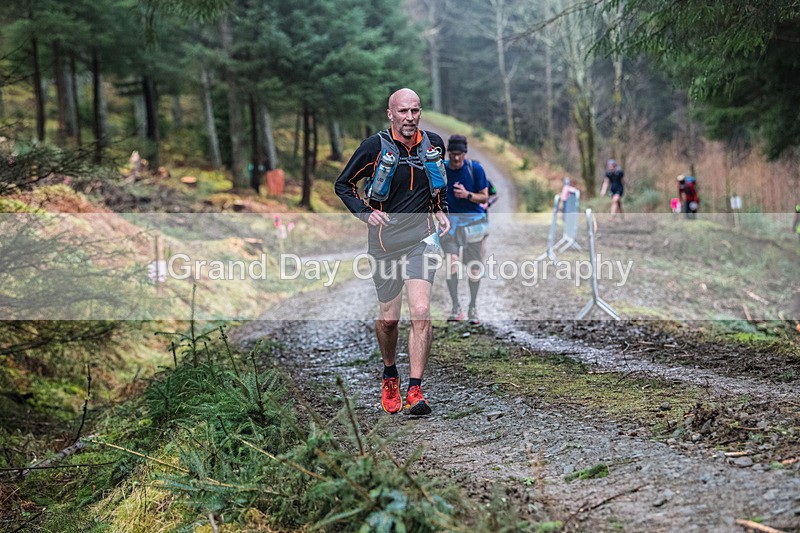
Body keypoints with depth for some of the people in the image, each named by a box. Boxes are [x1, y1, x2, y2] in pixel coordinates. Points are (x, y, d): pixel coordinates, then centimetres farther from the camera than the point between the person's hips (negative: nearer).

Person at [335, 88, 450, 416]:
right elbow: (343, 184, 2)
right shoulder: (376, 146, -8)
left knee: (421, 312, -15)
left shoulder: (434, 144, 3)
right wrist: (366, 213, -13)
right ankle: (390, 377, 34)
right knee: (388, 318, 7)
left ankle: (415, 390, -13)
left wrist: (441, 210, 8)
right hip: (385, 240, -1)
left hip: (422, 238, 1)